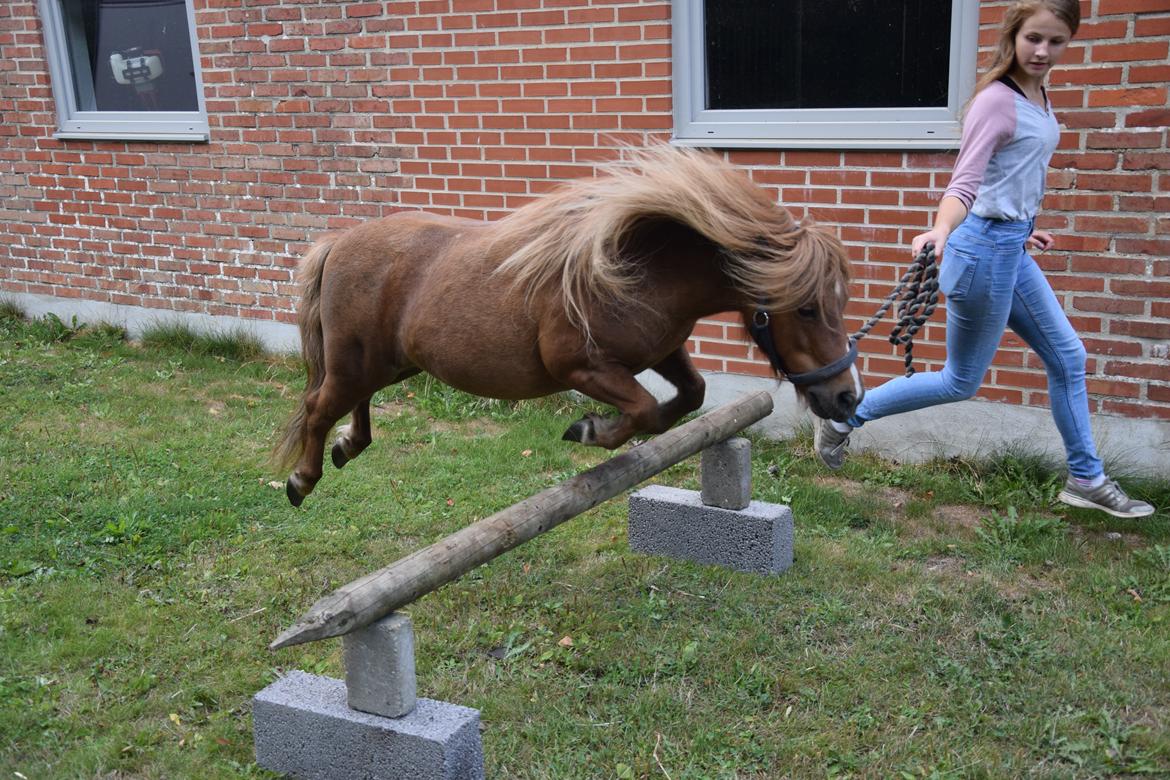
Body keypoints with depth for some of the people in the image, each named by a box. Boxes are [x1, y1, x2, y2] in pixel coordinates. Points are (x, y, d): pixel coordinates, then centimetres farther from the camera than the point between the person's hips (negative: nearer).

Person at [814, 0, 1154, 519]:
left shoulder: (1038, 96, 9)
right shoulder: (997, 100, -18)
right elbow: (965, 183, -26)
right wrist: (941, 231, -43)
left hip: (1011, 247, 9)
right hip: (985, 248, -9)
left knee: (1067, 356, 15)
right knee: (961, 382, 2)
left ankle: (1085, 479, 28)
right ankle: (845, 418, 15)